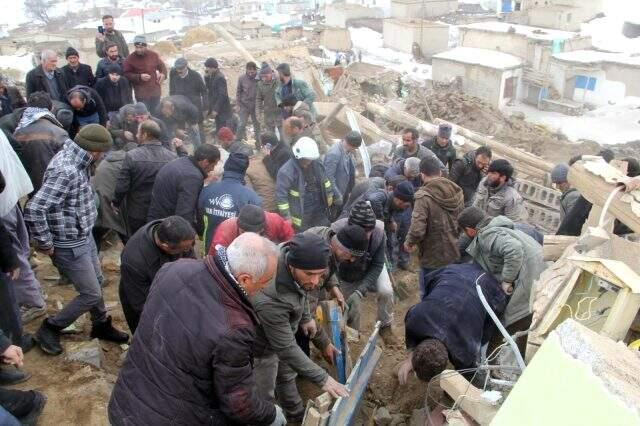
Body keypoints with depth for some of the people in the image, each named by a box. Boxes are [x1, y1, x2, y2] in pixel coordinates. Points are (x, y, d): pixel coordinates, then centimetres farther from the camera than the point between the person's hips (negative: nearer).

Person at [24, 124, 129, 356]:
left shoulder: (73, 160, 0)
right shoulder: (65, 171, -30)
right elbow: (33, 210, -34)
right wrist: (45, 244, -21)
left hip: (84, 237, 9)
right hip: (70, 246, -9)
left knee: (97, 282, 22)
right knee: (91, 294, 2)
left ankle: (101, 325, 41)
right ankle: (50, 329, 21)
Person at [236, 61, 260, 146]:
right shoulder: (242, 78, -7)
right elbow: (238, 92, 3)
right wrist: (238, 104, 0)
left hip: (256, 105, 0)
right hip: (244, 105, 0)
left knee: (257, 124, 13)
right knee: (242, 125, -4)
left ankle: (258, 142, 27)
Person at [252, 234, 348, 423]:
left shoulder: (291, 252, -25)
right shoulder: (270, 300, -46)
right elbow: (286, 349, -33)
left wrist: (305, 317, 8)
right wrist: (322, 379, -27)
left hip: (282, 333, 8)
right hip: (262, 347, -8)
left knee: (287, 376, 29)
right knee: (264, 396, 14)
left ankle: (296, 415, 53)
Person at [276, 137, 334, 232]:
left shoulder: (317, 164, -1)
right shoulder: (287, 171, -22)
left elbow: (325, 181, 16)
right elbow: (281, 196, -20)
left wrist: (329, 197, 18)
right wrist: (287, 216, -19)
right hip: (301, 218, -6)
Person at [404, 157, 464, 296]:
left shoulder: (423, 196, -24)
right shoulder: (457, 191, -2)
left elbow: (417, 229, -29)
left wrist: (409, 242, -9)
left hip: (433, 257, -6)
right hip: (454, 253, 6)